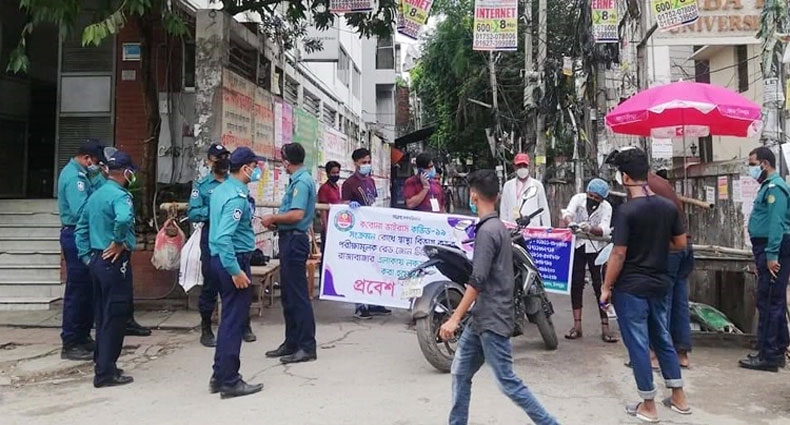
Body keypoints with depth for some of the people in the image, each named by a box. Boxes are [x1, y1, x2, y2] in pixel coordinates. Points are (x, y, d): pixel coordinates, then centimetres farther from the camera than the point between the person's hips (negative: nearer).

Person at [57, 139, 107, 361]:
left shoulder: (78, 173, 15)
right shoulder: (74, 176, -18)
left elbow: (90, 198, 15)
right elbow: (81, 210, -28)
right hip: (76, 236, -11)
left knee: (87, 289, 15)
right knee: (77, 290, -5)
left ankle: (83, 336, 25)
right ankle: (70, 344, 3)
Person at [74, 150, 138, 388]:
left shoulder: (95, 195, 13)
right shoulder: (120, 195, -15)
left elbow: (81, 229, 18)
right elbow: (123, 219, -37)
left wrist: (86, 257, 17)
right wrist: (119, 242, -21)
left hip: (97, 260, 9)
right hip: (115, 262, -9)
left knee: (103, 315, 17)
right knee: (115, 316, -2)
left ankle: (102, 364, 27)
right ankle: (106, 372, 3)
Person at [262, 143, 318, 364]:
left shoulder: (301, 181, -15)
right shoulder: (301, 179, 15)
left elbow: (297, 214, -25)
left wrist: (273, 219, -12)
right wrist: (277, 220, 11)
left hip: (294, 240, -11)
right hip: (290, 239, 11)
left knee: (297, 295, -5)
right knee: (289, 294, 15)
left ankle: (307, 346, 1)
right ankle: (292, 342, 24)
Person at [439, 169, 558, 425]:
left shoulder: (487, 230, -17)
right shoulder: (498, 226, 13)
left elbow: (477, 281, -22)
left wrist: (454, 319, -21)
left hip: (491, 320, -10)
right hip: (482, 318, 10)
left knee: (507, 382, -3)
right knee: (460, 373, 11)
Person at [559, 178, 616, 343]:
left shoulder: (606, 207, -10)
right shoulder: (578, 198, -9)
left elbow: (605, 229, -24)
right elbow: (568, 213, -27)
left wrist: (590, 229, -45)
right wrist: (571, 223, -50)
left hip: (596, 247, -1)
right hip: (577, 245, 1)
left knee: (600, 286, -3)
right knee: (576, 284, 1)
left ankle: (605, 327, 1)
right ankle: (577, 325, 8)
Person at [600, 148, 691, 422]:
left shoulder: (627, 211, -18)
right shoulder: (668, 206, 0)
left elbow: (618, 254, -18)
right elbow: (680, 243, 8)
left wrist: (606, 288, -8)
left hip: (631, 287, -6)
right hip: (659, 283, 6)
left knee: (638, 343, 5)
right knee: (662, 338, 20)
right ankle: (678, 398, 29)